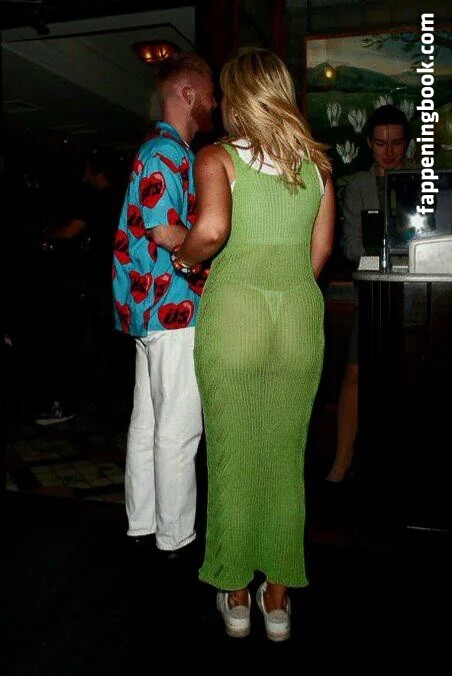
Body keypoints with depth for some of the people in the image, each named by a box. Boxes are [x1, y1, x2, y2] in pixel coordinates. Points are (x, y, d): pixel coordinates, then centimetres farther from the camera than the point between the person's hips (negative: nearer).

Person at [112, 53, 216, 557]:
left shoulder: (162, 150, 20)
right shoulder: (168, 152, -12)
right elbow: (166, 232, -21)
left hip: (151, 307, 11)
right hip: (174, 308, -10)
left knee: (148, 421, 14)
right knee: (179, 429, -1)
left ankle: (142, 524, 27)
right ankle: (175, 537, 12)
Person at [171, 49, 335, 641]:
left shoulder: (217, 157, -1)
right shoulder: (318, 160, 11)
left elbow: (211, 229, -19)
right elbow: (321, 249, 12)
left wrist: (183, 260, 1)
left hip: (233, 308, -3)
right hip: (301, 311, 4)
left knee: (232, 456, 9)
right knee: (285, 457, 12)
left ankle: (235, 595, 24)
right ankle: (279, 598, 25)